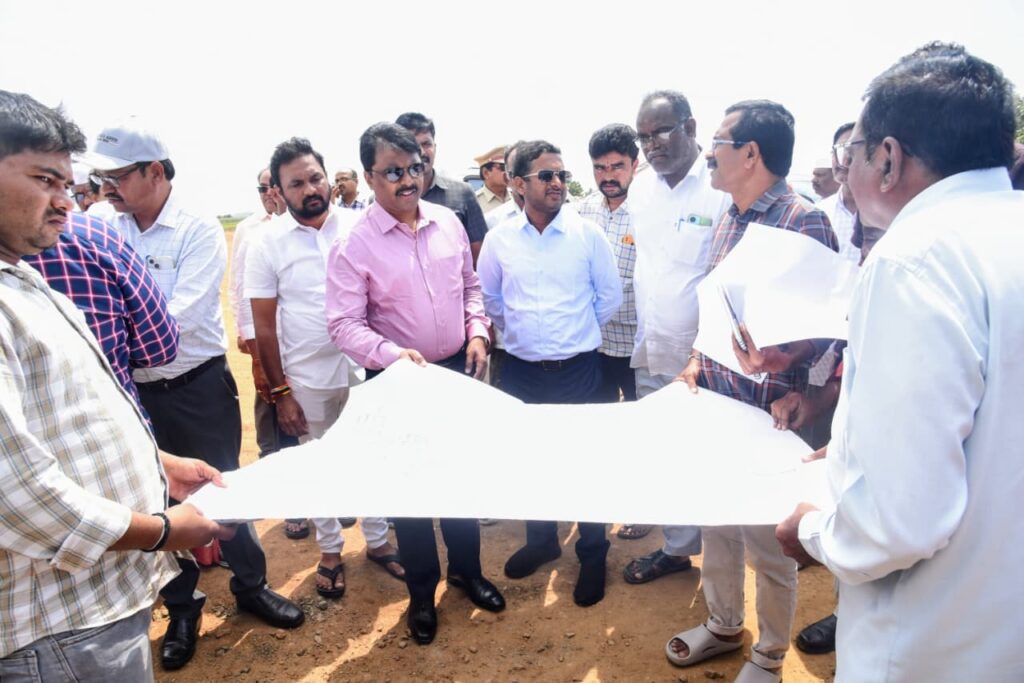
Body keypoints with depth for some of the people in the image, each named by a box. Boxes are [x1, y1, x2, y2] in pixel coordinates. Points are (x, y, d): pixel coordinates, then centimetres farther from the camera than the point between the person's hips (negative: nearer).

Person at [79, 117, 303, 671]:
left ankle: (250, 585, 35)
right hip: (135, 392, 4)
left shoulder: (199, 230, -13)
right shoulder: (103, 229, -1)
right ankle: (182, 607, 35)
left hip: (198, 387, -3)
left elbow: (175, 321, -21)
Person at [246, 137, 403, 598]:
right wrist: (280, 392, -4)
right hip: (307, 379, 0)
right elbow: (264, 325, -2)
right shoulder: (268, 244, -5)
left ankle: (378, 540, 34)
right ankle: (330, 550, 34)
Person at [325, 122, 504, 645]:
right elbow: (344, 323, -16)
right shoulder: (353, 245, -13)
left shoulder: (448, 223, 1)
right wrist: (393, 354, -30)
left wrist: (477, 332, -2)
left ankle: (466, 569, 42)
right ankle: (421, 592, 34)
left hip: (458, 370, 4)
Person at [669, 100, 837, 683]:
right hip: (714, 399, 8)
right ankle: (723, 625, 44)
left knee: (768, 540, 10)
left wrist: (781, 360, -35)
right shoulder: (729, 219, 9)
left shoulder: (804, 222, -16)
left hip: (767, 409, -7)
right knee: (716, 521, 21)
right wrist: (698, 361, 4)